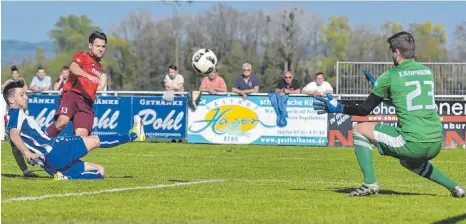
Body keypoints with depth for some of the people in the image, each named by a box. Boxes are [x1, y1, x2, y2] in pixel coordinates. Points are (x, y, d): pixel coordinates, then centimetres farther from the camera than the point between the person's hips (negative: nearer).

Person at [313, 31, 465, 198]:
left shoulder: (390, 76, -2)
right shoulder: (427, 72, 14)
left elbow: (365, 110, 3)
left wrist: (338, 108, 18)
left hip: (412, 144, -7)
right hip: (436, 143, 7)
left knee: (359, 130, 9)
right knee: (409, 161, 40)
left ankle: (370, 183, -1)